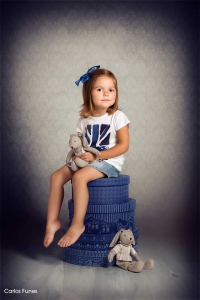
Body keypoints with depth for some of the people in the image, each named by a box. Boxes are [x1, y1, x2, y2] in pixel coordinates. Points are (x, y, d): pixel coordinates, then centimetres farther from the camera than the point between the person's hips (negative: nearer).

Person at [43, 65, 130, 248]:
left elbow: (124, 145, -14)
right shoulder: (85, 119, 7)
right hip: (87, 161, 6)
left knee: (79, 177, -30)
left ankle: (77, 225, -17)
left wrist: (96, 156, -19)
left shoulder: (118, 117, -8)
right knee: (57, 176, -8)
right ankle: (53, 221, 1)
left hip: (109, 162, -6)